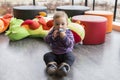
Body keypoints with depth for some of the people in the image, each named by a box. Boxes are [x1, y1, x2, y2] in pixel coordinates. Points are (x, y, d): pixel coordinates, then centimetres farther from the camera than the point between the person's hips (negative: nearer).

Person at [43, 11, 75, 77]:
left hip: (66, 53, -3)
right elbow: (46, 40, -11)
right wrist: (52, 36, -28)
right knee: (47, 56, -18)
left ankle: (64, 67, -52)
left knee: (71, 57, -31)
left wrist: (64, 37, -35)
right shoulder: (53, 31, -3)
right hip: (55, 54, 3)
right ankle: (52, 66, -39)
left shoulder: (68, 33, -11)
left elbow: (70, 44, -23)